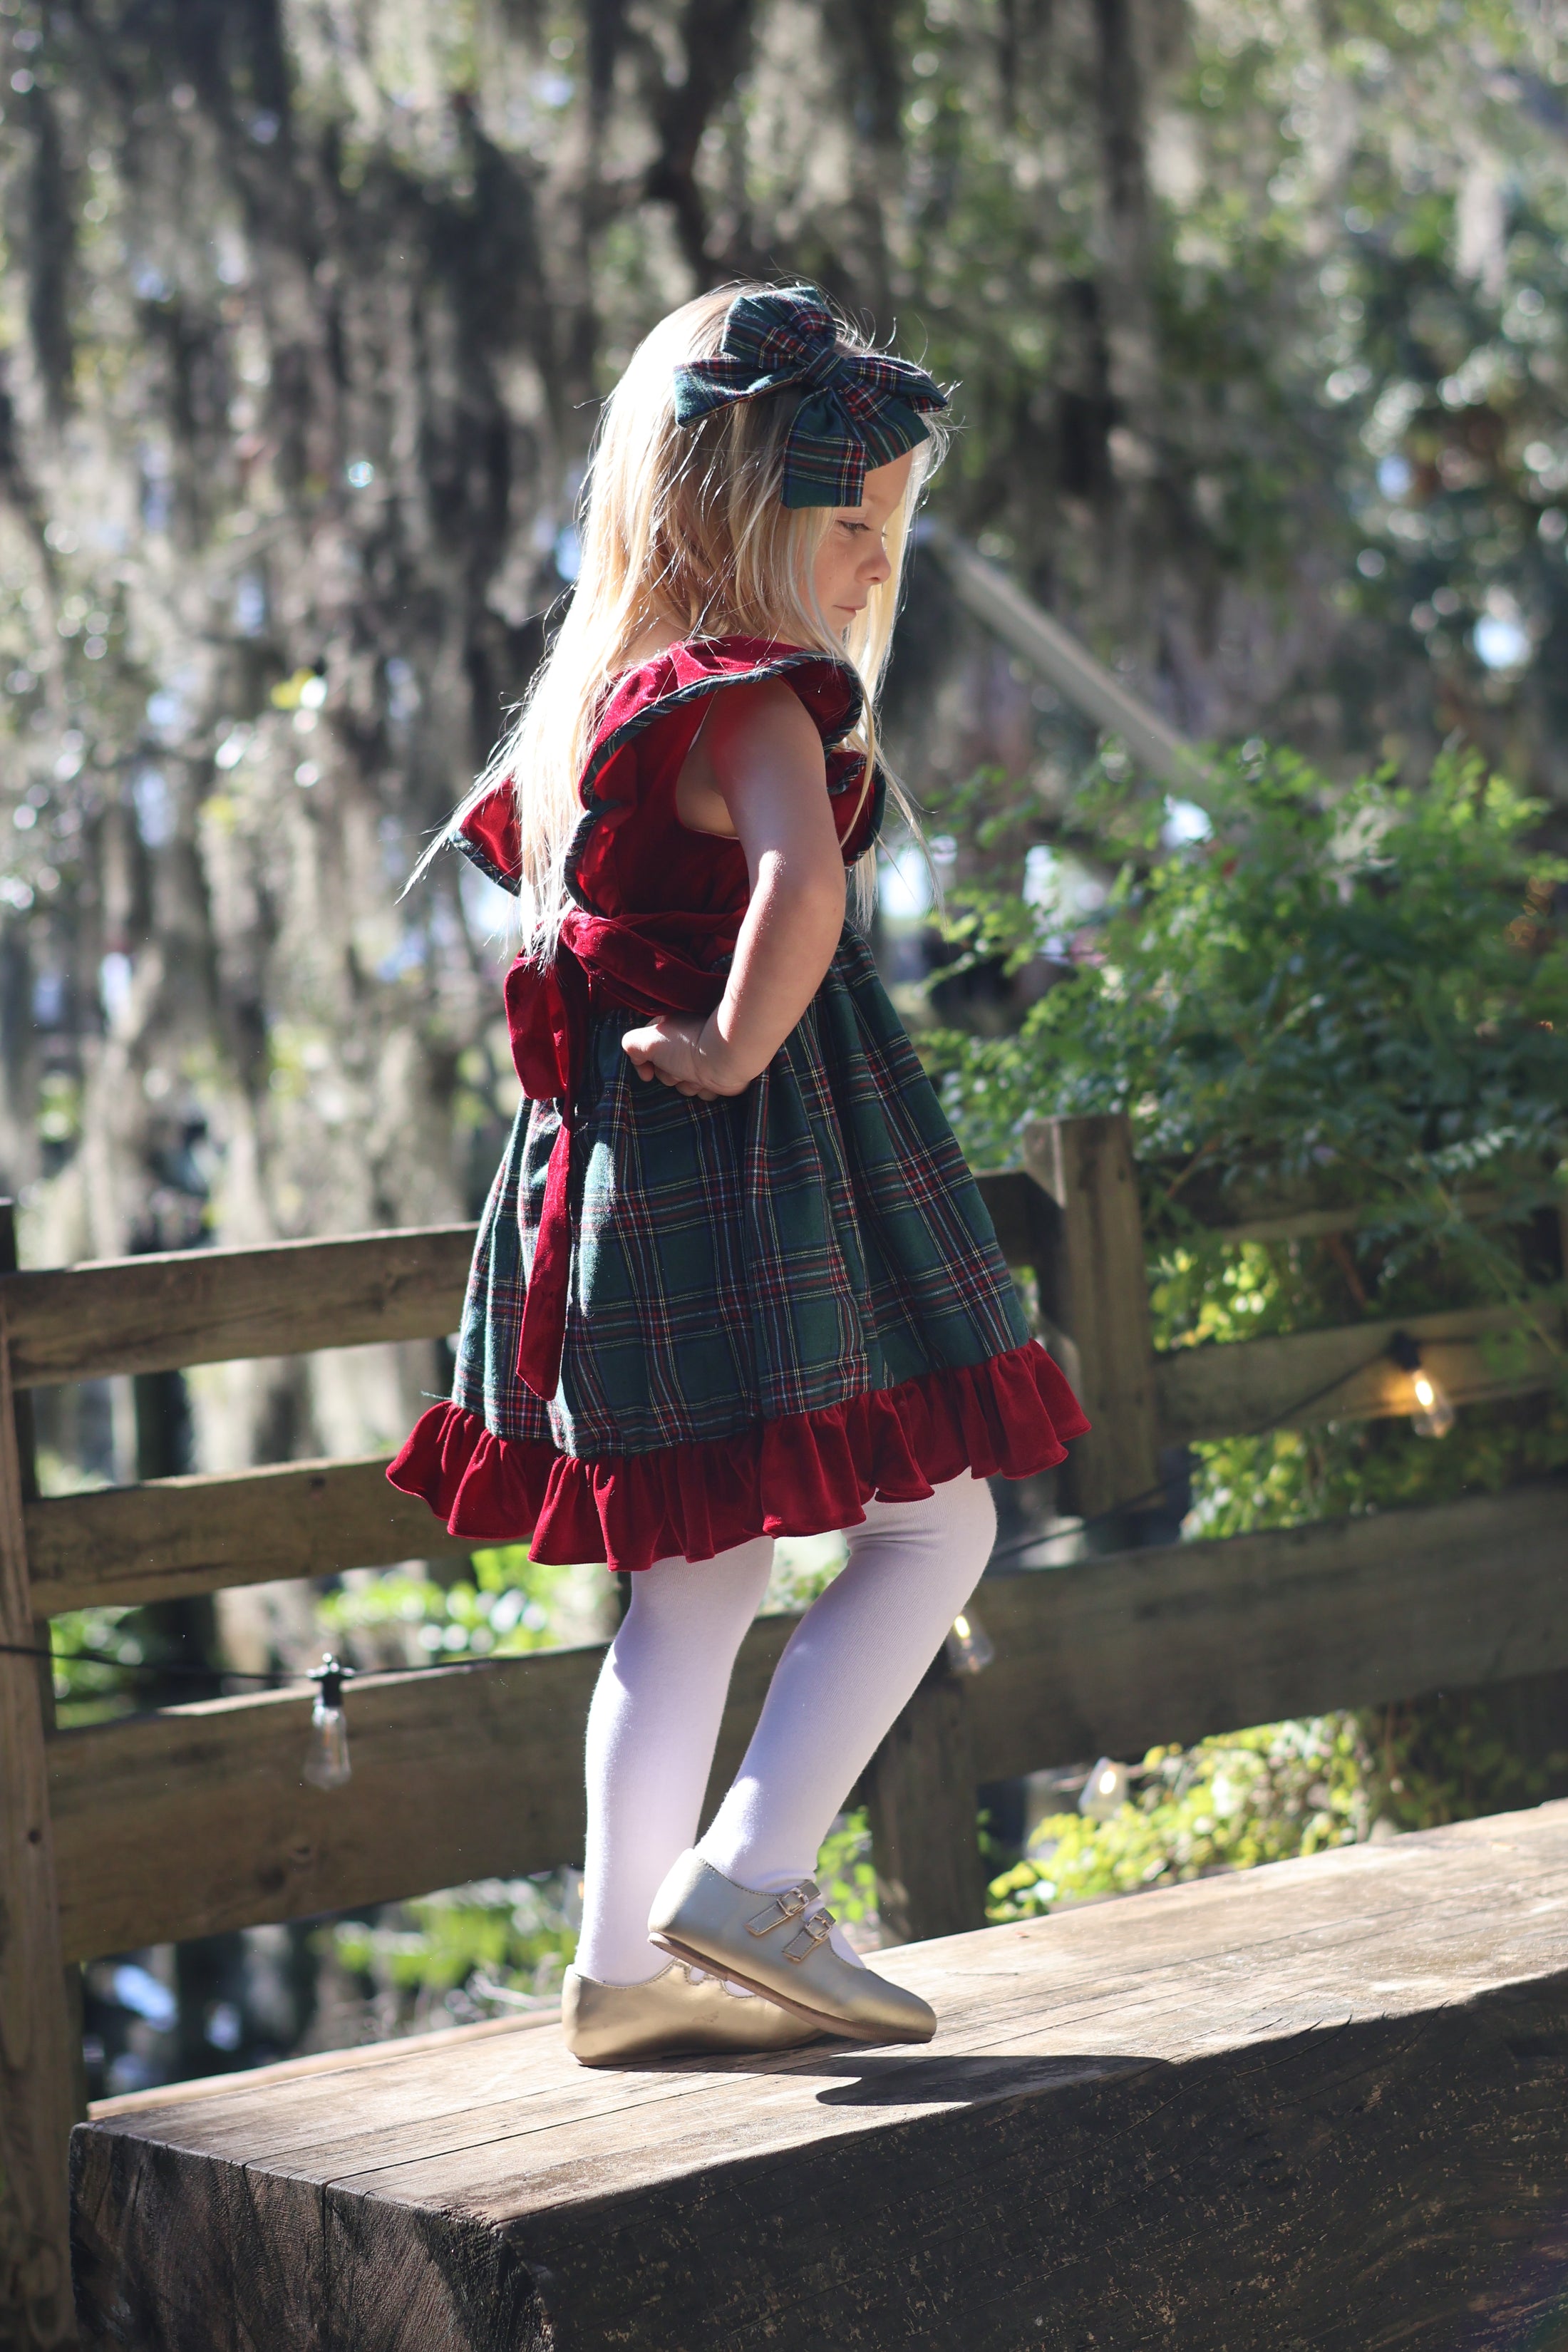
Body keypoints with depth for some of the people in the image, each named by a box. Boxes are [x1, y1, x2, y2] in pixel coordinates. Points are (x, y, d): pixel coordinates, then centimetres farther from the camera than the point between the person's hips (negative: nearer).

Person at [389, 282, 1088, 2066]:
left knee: (695, 1571, 14)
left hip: (618, 1167, 9)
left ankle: (627, 1959, 16)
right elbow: (802, 885, -34)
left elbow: (532, 873, 31)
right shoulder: (753, 694, -14)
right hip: (763, 1176, -9)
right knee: (935, 1522, 1)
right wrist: (734, 1048, -21)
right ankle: (745, 1880, -5)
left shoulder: (599, 689, 15)